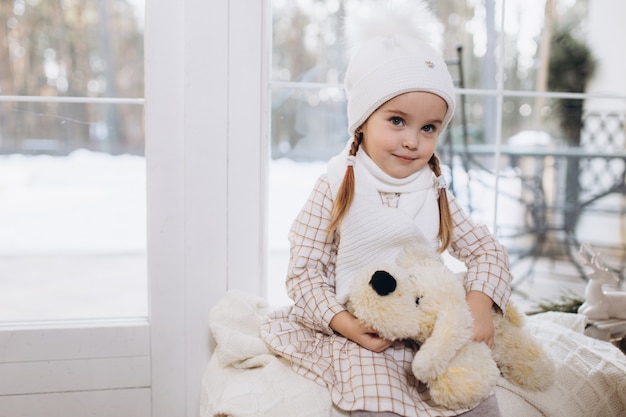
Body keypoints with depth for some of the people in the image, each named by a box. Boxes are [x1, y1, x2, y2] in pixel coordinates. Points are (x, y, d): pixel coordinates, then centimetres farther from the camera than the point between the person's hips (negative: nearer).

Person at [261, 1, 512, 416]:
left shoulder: (435, 195, 4)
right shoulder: (337, 187, -7)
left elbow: (488, 250, 7)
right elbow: (304, 270, -6)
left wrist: (479, 306, -12)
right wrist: (344, 323, -20)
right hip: (358, 338, -3)